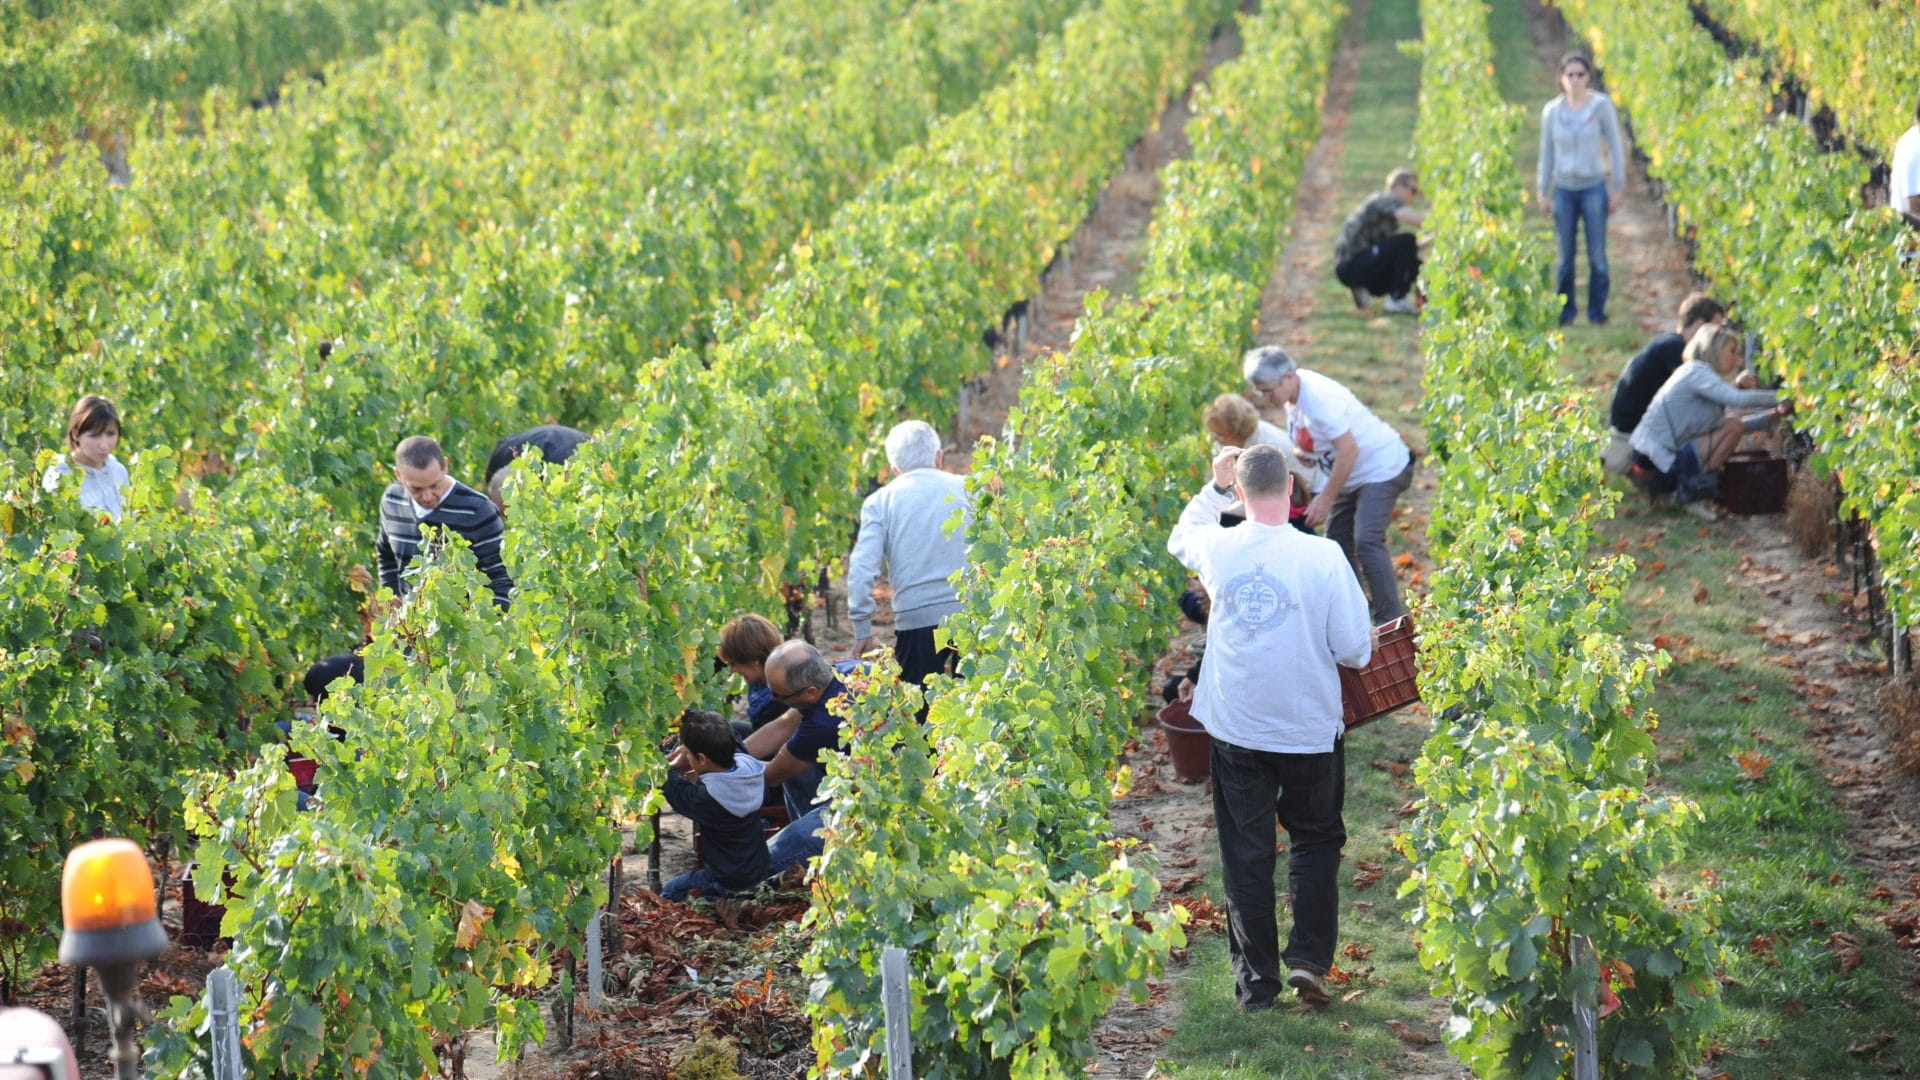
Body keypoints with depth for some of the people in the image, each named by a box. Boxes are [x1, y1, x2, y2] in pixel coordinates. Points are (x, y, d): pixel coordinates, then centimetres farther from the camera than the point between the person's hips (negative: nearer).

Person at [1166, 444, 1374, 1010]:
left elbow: (1180, 538, 18)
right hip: (1310, 726, -2)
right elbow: (1355, 649, -13)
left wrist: (1215, 485, 19)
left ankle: (1255, 982, 16)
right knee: (1316, 839, 20)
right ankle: (1308, 958, 10)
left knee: (1246, 853, 12)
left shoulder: (1218, 548, -9)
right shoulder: (1323, 555, -18)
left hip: (1235, 728, 2)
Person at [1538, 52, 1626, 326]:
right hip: (1564, 189, 2)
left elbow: (1614, 148, 1)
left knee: (1597, 254, 0)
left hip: (1594, 187, -2)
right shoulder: (1551, 111, 2)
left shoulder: (1602, 107, -4)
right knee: (1565, 256, 4)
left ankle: (1597, 311, 11)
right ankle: (1566, 310, 16)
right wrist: (1542, 193, 11)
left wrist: (1617, 188, -1)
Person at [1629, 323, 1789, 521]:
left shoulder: (1700, 375, 20)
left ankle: (1687, 490, 12)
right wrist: (1779, 398, -13)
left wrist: (1773, 414, 10)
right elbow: (1738, 399, -24)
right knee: (1733, 426, -11)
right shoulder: (1695, 372, -10)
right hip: (1656, 469, -10)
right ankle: (1694, 493, -11)